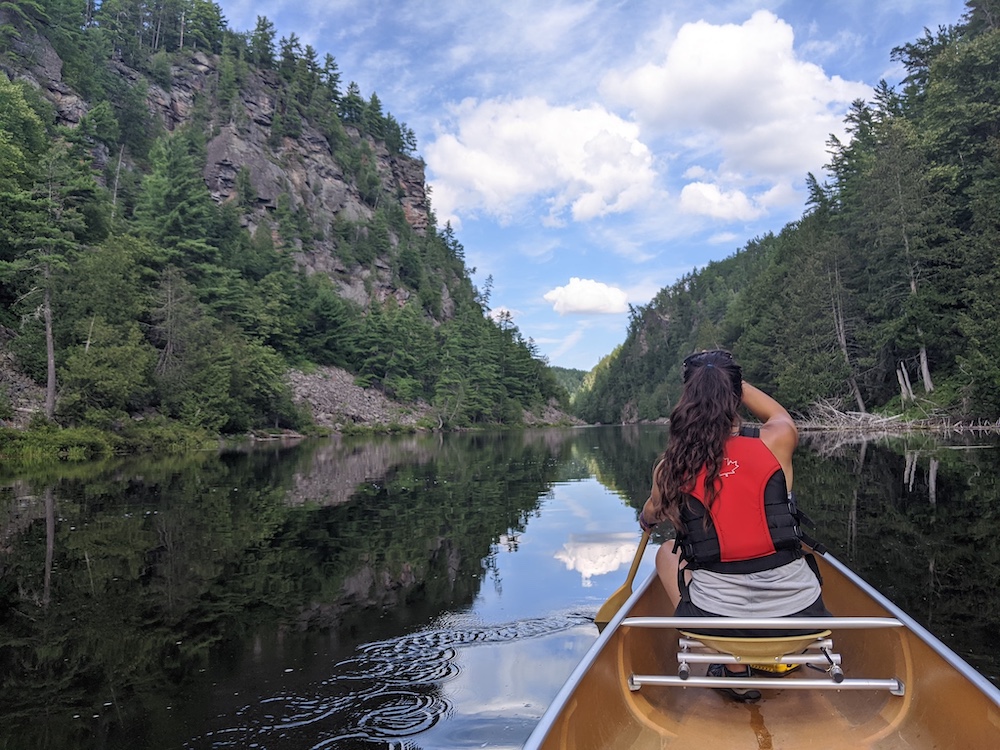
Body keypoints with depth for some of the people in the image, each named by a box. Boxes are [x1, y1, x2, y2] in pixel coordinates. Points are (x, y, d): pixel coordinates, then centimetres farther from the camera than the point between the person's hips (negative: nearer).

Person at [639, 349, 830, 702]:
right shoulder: (777, 439, -8)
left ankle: (733, 666, 18)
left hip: (717, 619, -2)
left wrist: (646, 520, 41)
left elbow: (651, 515, 18)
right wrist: (729, 378, 25)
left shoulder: (671, 467, -6)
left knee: (667, 553, 27)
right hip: (800, 615, 3)